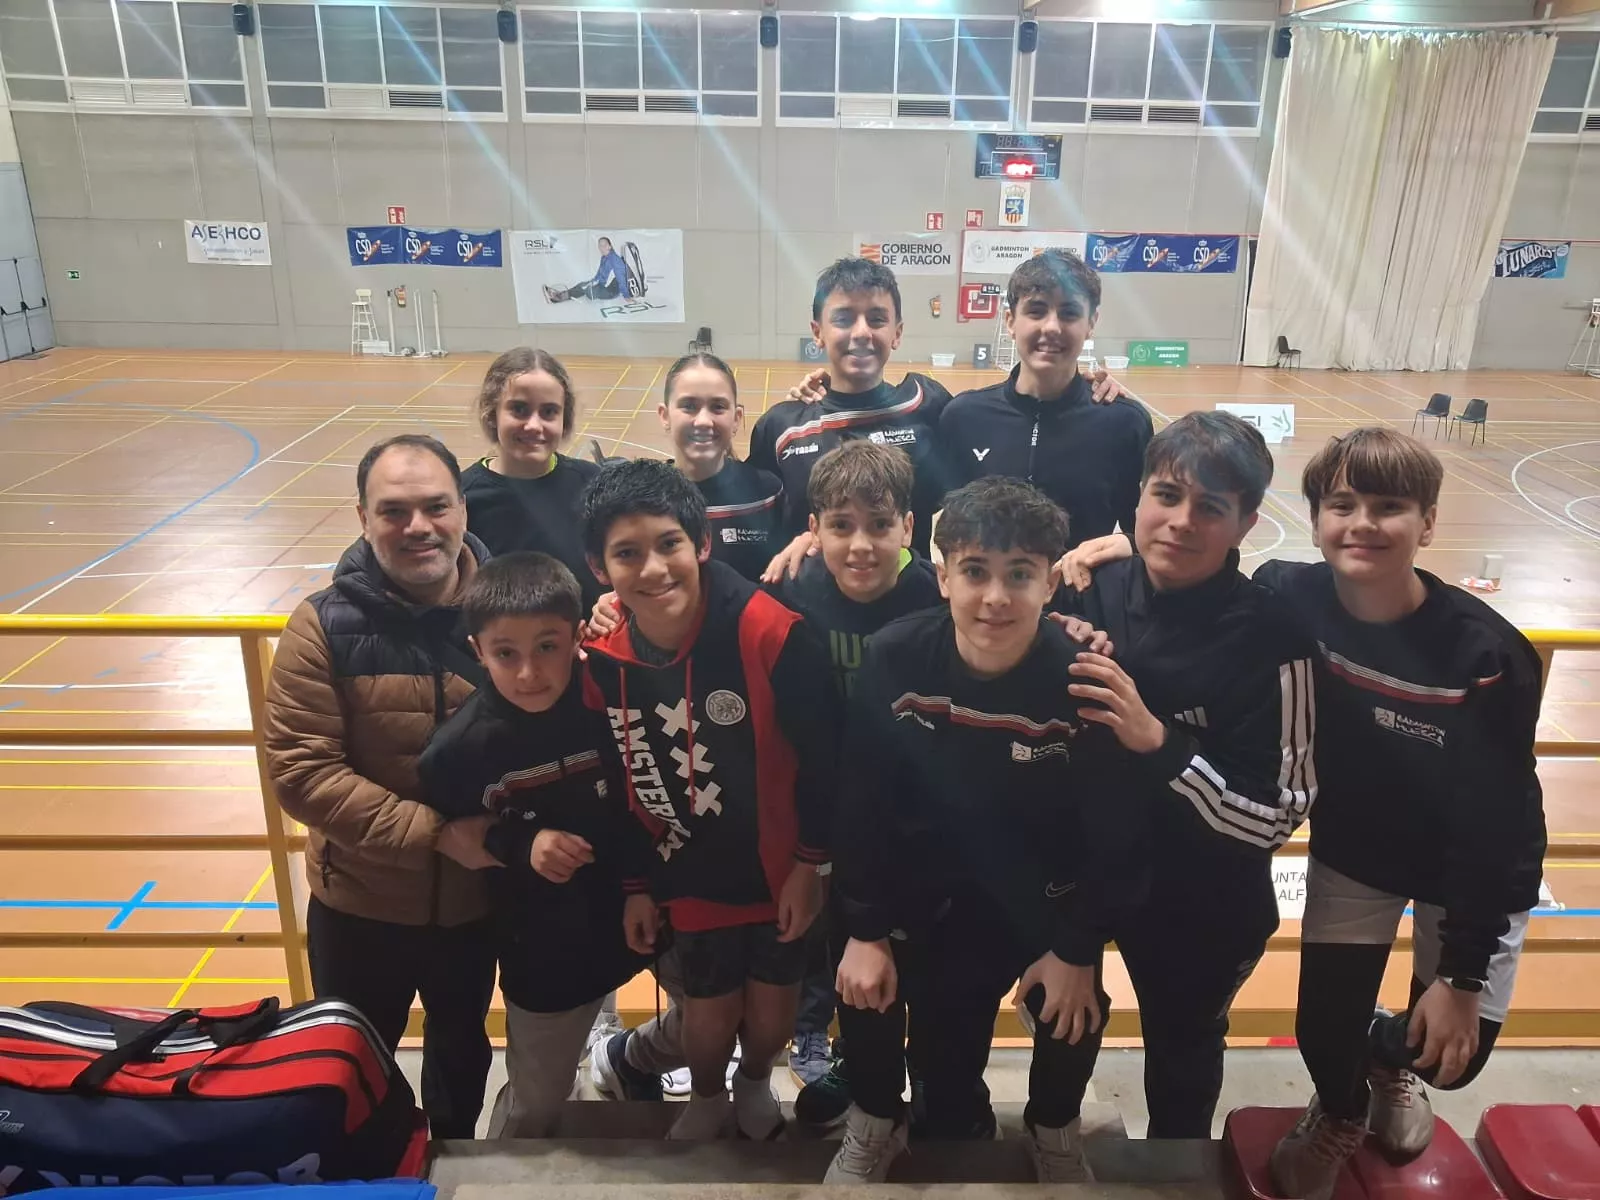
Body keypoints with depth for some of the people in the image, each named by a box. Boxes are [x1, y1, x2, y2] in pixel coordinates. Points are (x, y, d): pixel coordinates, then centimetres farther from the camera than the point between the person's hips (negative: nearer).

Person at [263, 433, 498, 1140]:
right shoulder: (323, 626, -15)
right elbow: (300, 770, -19)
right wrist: (435, 831, -25)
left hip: (479, 900, 2)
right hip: (360, 905, -1)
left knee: (462, 1044, 28)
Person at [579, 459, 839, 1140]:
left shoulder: (769, 631, -28)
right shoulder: (599, 657, -16)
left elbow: (820, 756, -16)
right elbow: (617, 783, -1)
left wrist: (810, 863, -9)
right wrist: (635, 885, 5)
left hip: (779, 868, -1)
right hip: (690, 878, 2)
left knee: (772, 1009, 17)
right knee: (708, 1012, 18)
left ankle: (756, 1082, 52)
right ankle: (706, 1096, 52)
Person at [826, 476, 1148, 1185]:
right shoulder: (893, 660, -21)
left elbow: (1116, 832, -13)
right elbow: (862, 803, -10)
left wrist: (1079, 948, -9)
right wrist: (863, 931, -9)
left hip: (1044, 888, -1)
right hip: (925, 876, 1)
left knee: (1072, 1008, -12)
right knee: (864, 986, -11)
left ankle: (1053, 1129, 28)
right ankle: (876, 1121, 25)